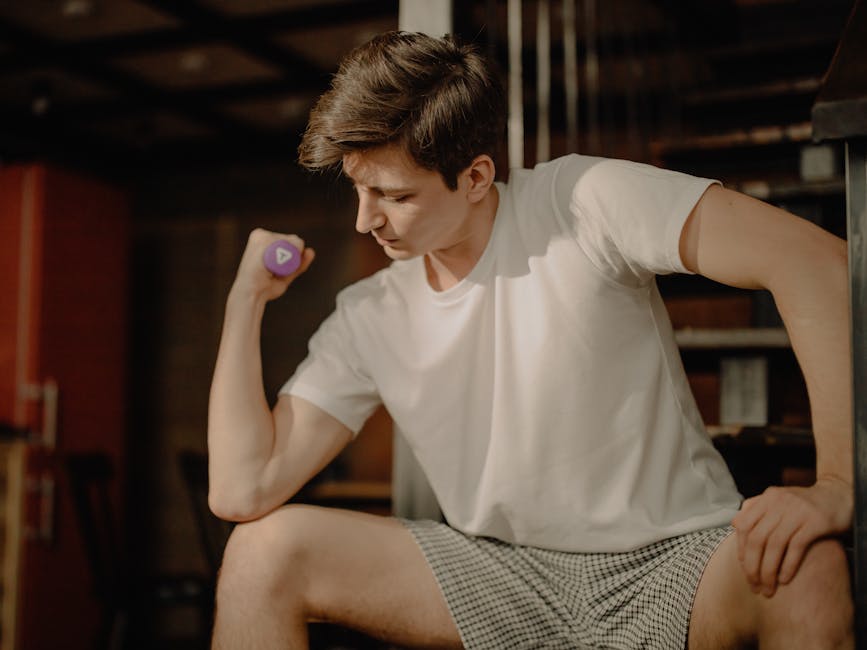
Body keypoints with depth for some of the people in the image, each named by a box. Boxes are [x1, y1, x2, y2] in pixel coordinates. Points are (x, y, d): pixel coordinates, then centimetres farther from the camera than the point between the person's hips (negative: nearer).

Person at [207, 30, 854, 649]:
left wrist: (839, 485, -30)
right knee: (264, 548, -13)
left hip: (673, 560, -3)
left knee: (810, 574, -37)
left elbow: (813, 257, -23)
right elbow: (244, 490, -4)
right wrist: (246, 299, -3)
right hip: (506, 576, 4)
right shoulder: (368, 319, 1)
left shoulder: (581, 201, -14)